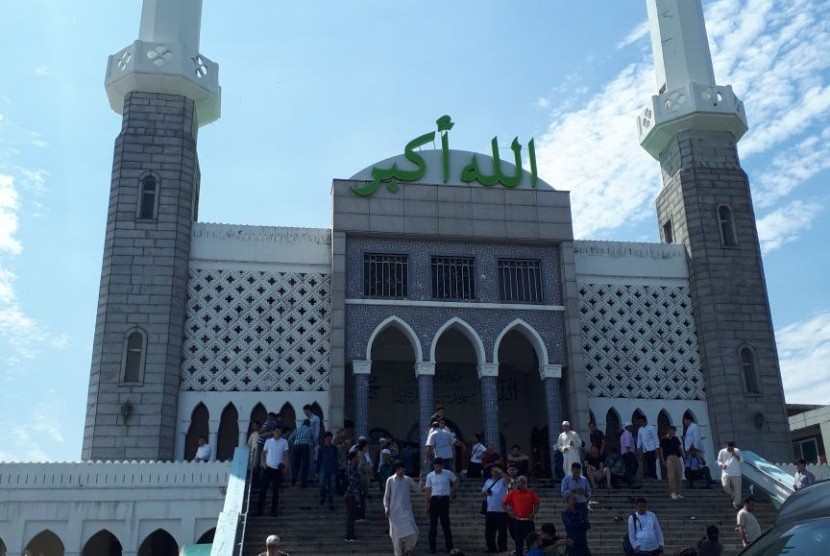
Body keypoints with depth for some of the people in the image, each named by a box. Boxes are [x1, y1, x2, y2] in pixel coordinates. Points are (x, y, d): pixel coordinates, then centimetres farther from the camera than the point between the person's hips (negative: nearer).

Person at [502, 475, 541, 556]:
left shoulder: (530, 492, 5)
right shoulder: (512, 493, 1)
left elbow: (537, 503, 10)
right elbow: (504, 503, 3)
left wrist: (534, 513, 1)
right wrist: (509, 512, -4)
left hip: (528, 520, 1)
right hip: (517, 520, -1)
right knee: (518, 540, 4)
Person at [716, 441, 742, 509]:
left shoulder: (737, 451, 2)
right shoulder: (722, 452, 3)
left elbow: (741, 460, -8)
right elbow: (719, 461, 8)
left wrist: (735, 455, -22)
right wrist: (722, 464, -13)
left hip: (736, 474, 0)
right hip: (726, 473, 0)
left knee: (737, 489, -1)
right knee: (725, 485, -20)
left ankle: (736, 504, 15)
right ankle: (733, 495, 9)